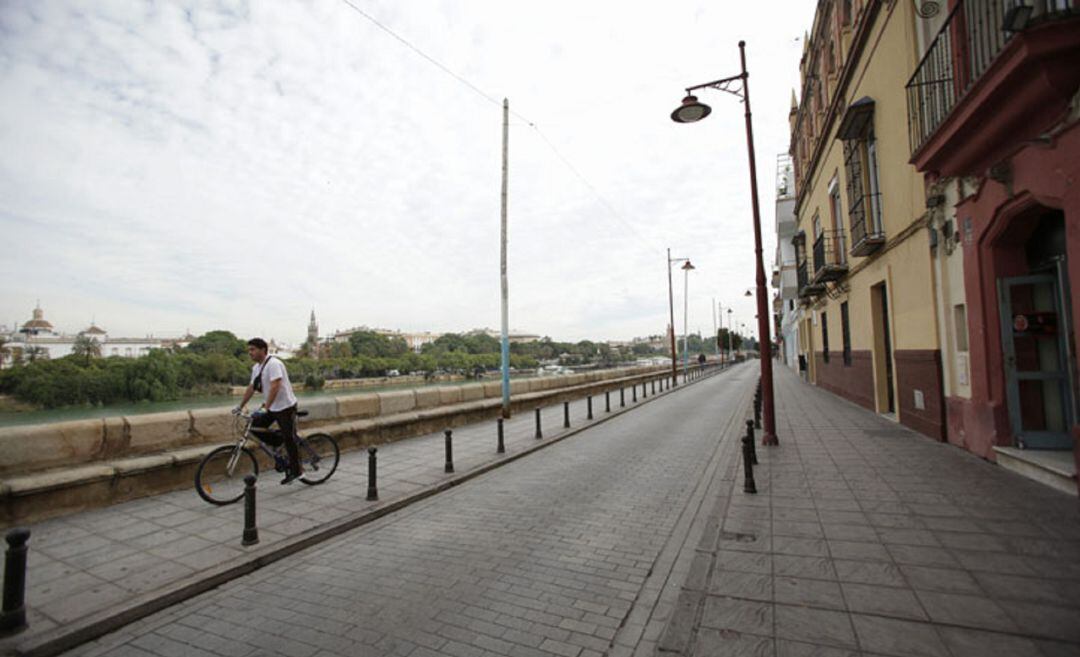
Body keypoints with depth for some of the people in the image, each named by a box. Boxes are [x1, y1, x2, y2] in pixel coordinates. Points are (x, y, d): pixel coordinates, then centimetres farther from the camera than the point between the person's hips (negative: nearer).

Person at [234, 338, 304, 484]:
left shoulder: (273, 364, -20)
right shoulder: (256, 367, 9)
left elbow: (275, 386, -28)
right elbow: (251, 388, 16)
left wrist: (266, 407, -32)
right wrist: (240, 407, 16)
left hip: (285, 407, -9)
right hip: (272, 408, 9)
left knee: (289, 439, -3)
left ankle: (295, 471, 7)